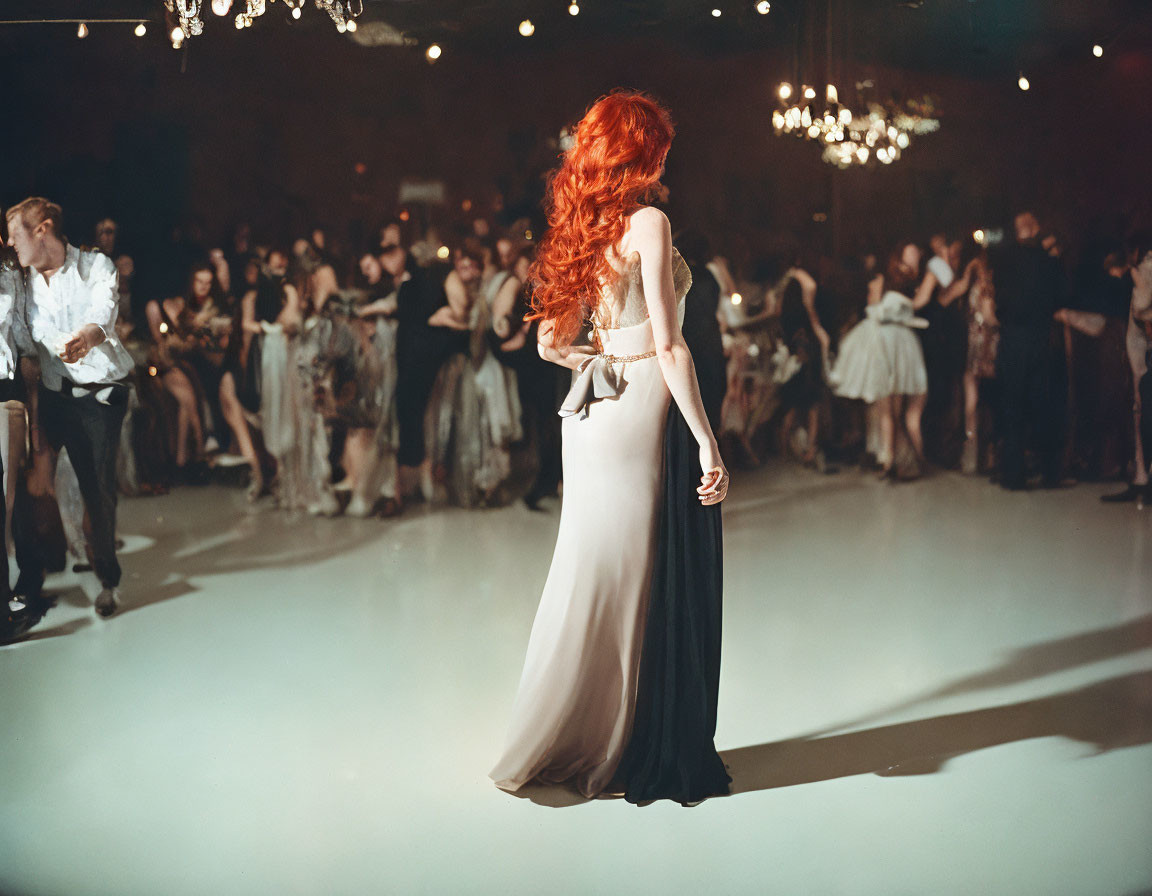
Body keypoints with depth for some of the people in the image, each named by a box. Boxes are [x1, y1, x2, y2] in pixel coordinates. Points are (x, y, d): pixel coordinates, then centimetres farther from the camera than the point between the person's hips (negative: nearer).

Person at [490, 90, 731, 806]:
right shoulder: (648, 222, -11)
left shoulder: (582, 228, 12)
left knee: (598, 580, 14)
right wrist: (709, 444, -16)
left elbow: (551, 343, 13)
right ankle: (653, 758, 13)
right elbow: (669, 346, -17)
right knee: (658, 586, 2)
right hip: (648, 407, -7)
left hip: (594, 415, 8)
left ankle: (569, 745, 24)